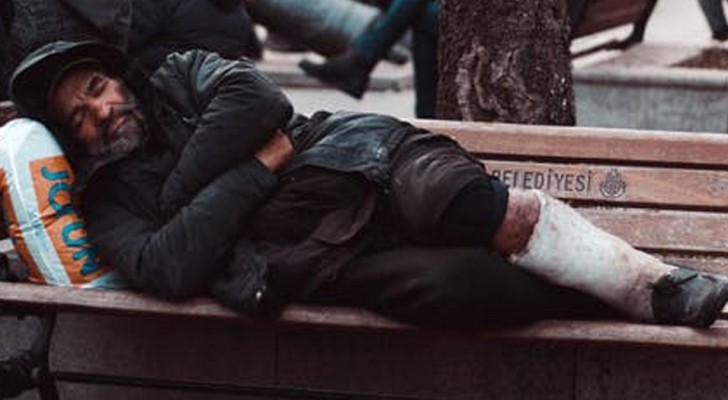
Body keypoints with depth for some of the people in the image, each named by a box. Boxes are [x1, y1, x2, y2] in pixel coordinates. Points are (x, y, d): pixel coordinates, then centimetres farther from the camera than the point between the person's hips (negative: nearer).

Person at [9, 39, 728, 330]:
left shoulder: (180, 77, 22)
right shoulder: (110, 206, 14)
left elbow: (253, 97, -1)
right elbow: (169, 270, -7)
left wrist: (178, 188, 2)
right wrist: (256, 168, -6)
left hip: (356, 162, 2)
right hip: (317, 261, -2)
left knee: (485, 210, -29)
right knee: (458, 283, -31)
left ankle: (659, 285, -24)